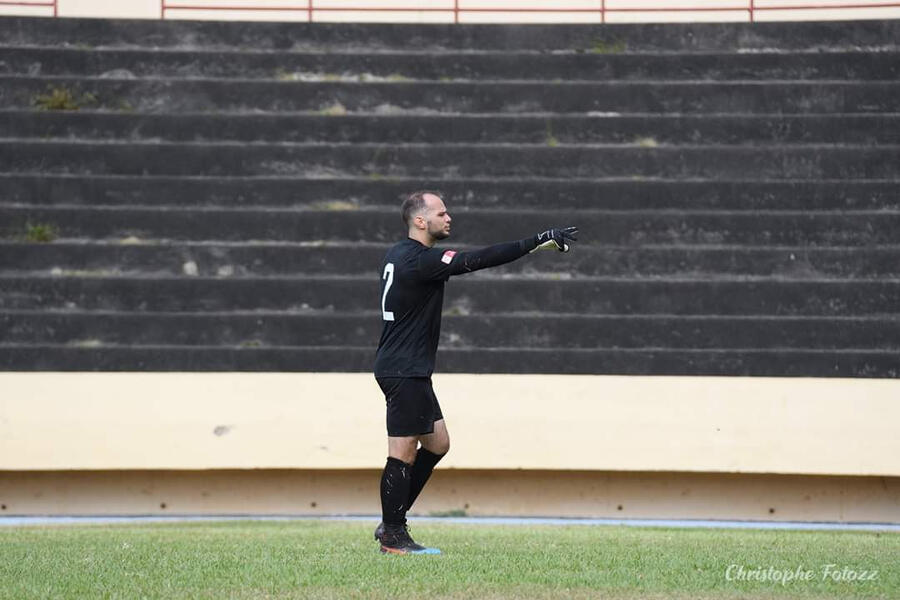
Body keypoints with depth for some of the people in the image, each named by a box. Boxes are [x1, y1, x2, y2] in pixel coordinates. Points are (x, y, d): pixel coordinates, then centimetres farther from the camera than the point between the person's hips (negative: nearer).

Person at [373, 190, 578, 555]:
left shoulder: (398, 255, 12)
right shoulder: (419, 260, -18)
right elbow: (478, 260, -22)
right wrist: (538, 242, -21)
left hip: (409, 370, 11)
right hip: (404, 371, -11)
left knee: (437, 444, 16)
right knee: (403, 453, -4)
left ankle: (391, 523, 20)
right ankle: (393, 538, 2)